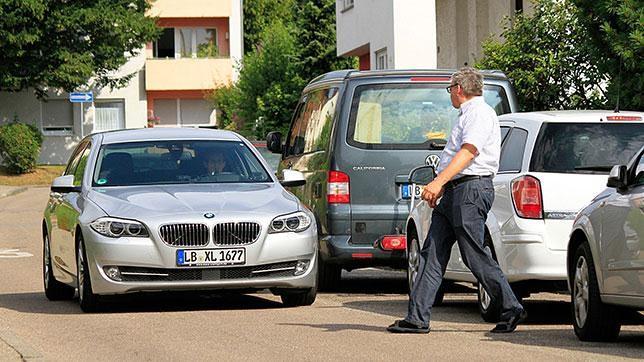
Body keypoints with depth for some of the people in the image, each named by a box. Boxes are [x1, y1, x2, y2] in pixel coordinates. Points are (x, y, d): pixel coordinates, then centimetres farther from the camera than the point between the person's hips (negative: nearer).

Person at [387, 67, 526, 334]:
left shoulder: (479, 113, -9)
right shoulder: (467, 114, 24)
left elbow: (468, 152, -22)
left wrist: (438, 182, -30)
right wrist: (442, 189, 28)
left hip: (471, 191, -10)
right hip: (454, 192, 10)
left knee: (475, 256, -8)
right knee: (432, 254, 3)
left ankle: (511, 309, 1)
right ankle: (417, 318, 0)